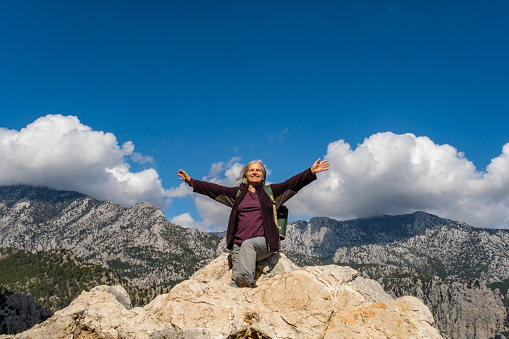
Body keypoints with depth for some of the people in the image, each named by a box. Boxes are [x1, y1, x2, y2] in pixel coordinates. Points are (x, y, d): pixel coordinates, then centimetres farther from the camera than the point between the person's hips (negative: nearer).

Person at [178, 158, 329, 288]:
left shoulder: (271, 191, 14)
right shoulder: (238, 192, 20)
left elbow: (292, 183, 4)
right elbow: (215, 189, 19)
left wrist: (311, 172, -9)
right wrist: (191, 181, 15)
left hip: (263, 242, -4)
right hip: (239, 245, 4)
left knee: (247, 244, -37)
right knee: (235, 280, -17)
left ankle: (247, 278, -50)